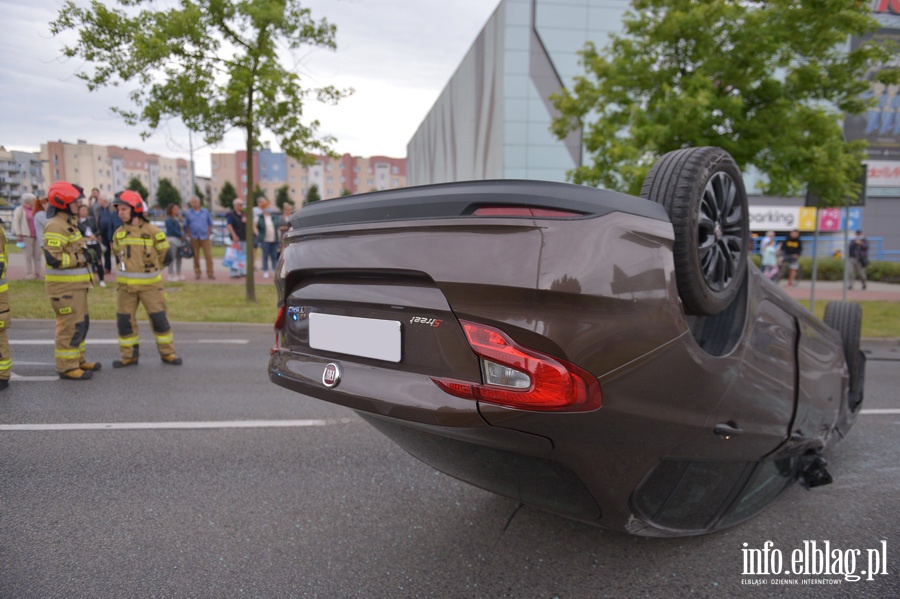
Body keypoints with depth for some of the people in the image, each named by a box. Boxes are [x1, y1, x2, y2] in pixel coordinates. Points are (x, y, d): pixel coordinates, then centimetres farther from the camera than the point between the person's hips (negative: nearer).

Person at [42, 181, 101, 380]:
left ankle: (78, 360, 27)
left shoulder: (68, 222, 16)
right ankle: (67, 367, 2)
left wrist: (88, 254, 11)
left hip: (75, 284, 10)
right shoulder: (55, 226, -16)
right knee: (70, 326, -6)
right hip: (64, 286, -10)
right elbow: (53, 258, -24)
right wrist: (82, 258, -17)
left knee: (81, 323, 16)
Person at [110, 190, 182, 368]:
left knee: (159, 318, -1)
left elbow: (165, 256, -1)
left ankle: (167, 353, 12)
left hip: (150, 284, -4)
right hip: (126, 284, 4)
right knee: (124, 320, 5)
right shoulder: (119, 233, 6)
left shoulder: (153, 232, -7)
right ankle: (129, 356, 18)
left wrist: (149, 268, 7)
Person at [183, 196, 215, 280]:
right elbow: (186, 226, 11)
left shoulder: (205, 211, 7)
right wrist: (189, 236, 2)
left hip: (205, 237, 0)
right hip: (194, 238, 0)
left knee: (208, 255, -6)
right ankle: (197, 272, 14)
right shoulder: (187, 213, 6)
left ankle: (210, 273, -1)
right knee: (196, 256, 5)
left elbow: (210, 224, 12)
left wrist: (209, 234, 3)